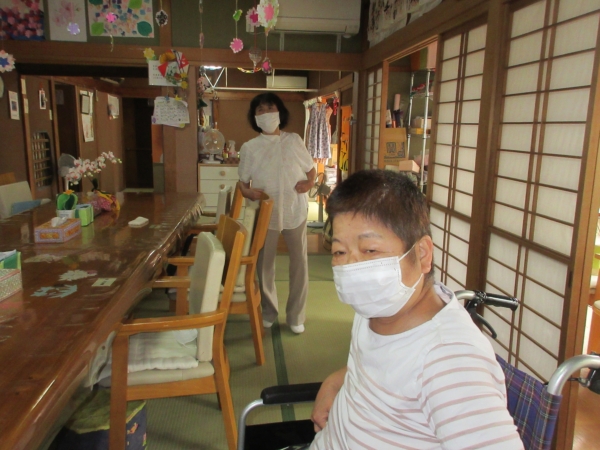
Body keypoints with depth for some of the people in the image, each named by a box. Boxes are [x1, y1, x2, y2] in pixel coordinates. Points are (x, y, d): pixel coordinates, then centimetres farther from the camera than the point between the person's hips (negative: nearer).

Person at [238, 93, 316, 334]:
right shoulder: (249, 148, 0)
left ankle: (296, 315, 23)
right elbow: (243, 182, 2)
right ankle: (269, 311, 30)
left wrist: (309, 182, -11)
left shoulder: (293, 140, 0)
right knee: (264, 264, 8)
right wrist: (248, 191, -20)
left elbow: (311, 168, 10)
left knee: (299, 262, 6)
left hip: (295, 211, 0)